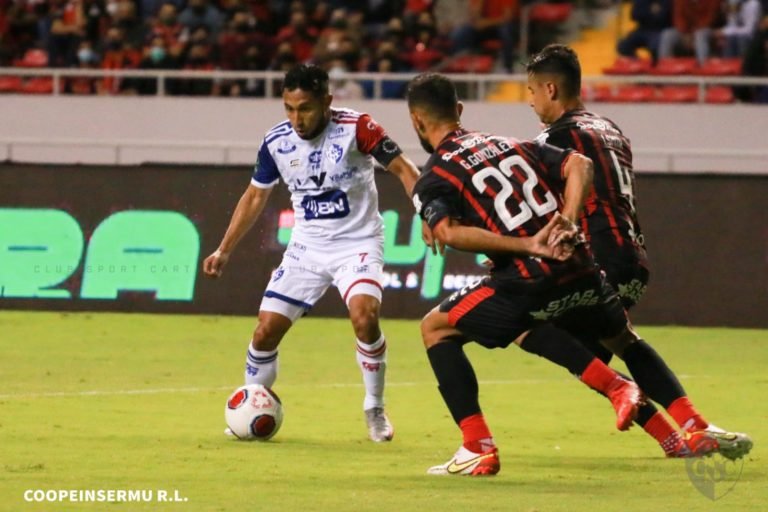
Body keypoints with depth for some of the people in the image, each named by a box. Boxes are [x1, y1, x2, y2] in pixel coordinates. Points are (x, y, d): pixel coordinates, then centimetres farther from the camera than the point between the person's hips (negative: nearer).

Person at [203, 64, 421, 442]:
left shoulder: (356, 128, -16)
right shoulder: (276, 142, -3)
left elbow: (403, 169, -10)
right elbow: (255, 197, 12)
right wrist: (224, 251, 11)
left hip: (357, 243, -4)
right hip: (307, 247, 4)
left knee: (364, 316, -29)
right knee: (265, 331, -3)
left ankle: (375, 410, -8)